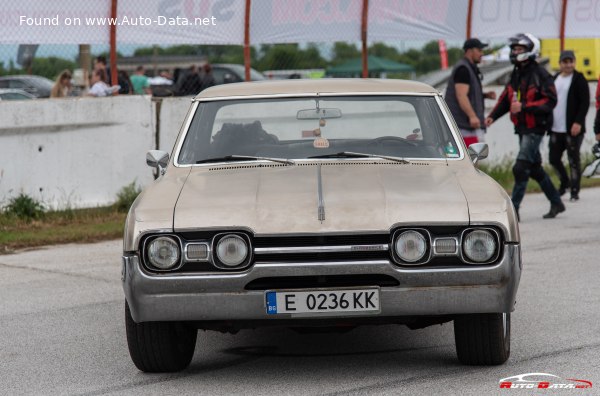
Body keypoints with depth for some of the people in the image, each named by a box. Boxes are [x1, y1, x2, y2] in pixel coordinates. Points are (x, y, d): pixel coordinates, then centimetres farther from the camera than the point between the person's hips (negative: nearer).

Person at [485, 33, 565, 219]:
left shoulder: (540, 75, -13)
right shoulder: (516, 74, 12)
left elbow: (550, 101, -19)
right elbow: (505, 98, 16)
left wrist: (523, 106, -27)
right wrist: (493, 116, 1)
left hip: (535, 129, -9)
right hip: (522, 129, 9)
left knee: (520, 168, -13)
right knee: (535, 169, 15)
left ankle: (513, 209, -10)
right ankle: (556, 203, 29)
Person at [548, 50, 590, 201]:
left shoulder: (579, 80, -5)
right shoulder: (554, 79, 14)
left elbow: (585, 103, -11)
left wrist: (578, 122, -20)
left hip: (572, 129, -6)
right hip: (556, 129, 6)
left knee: (573, 160, -1)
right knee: (553, 158, 9)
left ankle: (575, 190, 6)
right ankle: (565, 183, 32)